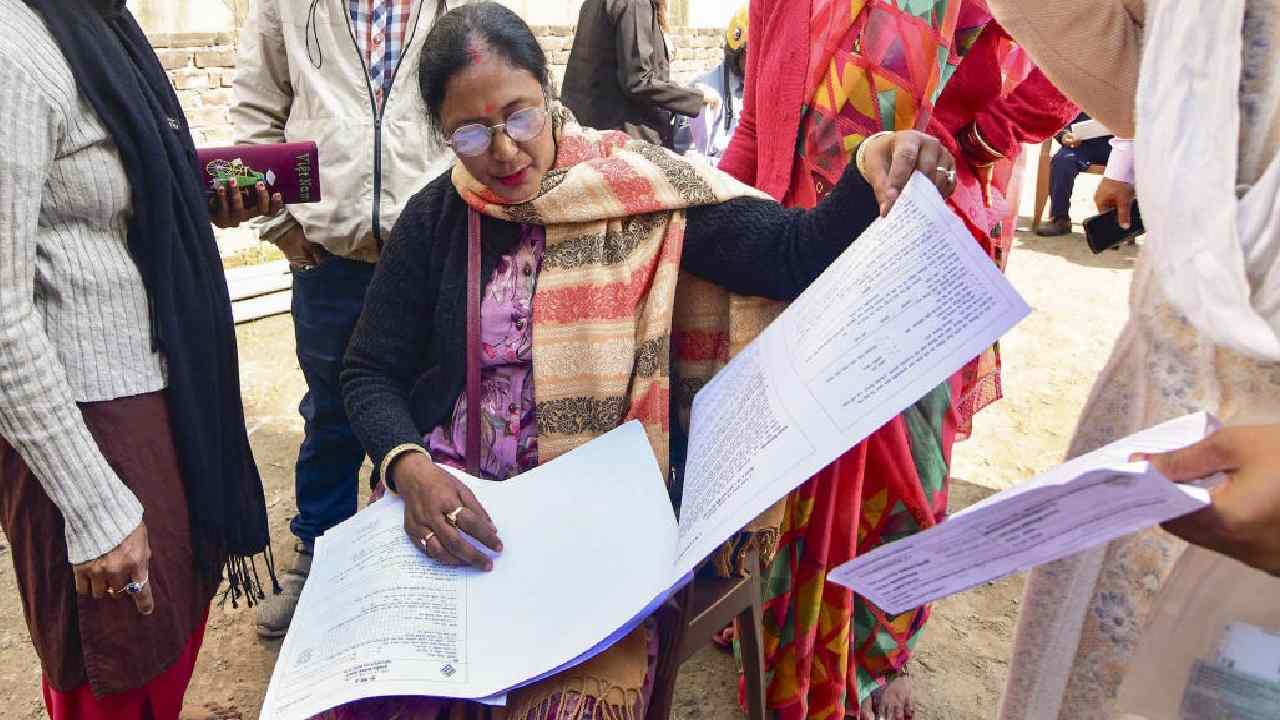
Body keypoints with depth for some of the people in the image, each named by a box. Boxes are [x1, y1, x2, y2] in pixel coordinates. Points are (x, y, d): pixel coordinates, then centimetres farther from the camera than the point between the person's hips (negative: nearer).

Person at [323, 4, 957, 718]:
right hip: (451, 496, 3)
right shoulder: (435, 219, 4)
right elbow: (371, 373, 5)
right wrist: (409, 467, -15)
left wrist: (873, 173, -28)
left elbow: (796, 254, -9)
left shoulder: (637, 191, -3)